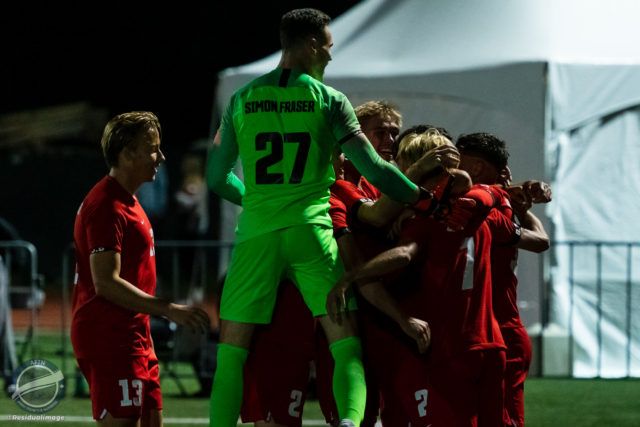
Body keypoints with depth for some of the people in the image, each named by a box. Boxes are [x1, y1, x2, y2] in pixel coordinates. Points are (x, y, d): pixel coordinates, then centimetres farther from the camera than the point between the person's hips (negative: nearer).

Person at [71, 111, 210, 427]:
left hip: (133, 338, 11)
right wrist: (170, 310, -23)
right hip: (110, 340, -11)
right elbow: (106, 283, -22)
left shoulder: (127, 202, 19)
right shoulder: (106, 206, -15)